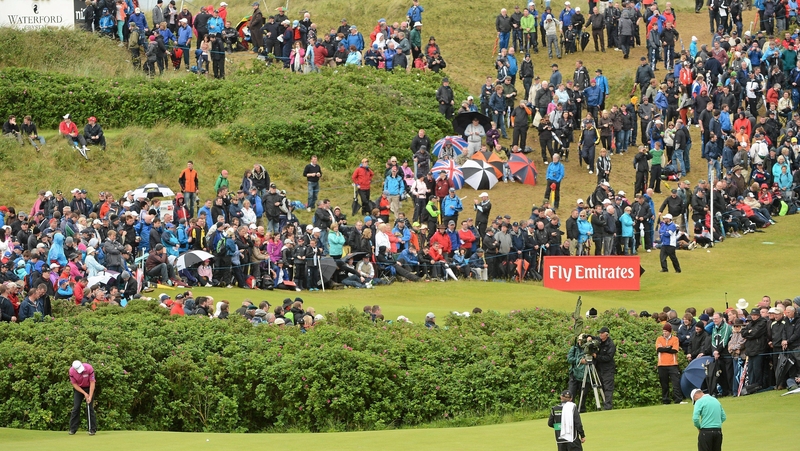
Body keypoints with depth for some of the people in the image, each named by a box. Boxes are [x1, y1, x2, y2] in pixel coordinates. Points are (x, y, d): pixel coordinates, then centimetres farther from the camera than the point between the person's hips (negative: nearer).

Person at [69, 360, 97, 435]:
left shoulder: (89, 368, -27)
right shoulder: (71, 371, -21)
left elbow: (92, 383, -21)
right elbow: (74, 384, -11)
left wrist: (90, 396, -25)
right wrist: (84, 393, -17)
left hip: (89, 387, -2)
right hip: (78, 389, 2)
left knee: (89, 408, -9)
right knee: (76, 408, -4)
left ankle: (92, 429, -5)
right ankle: (73, 429, 1)